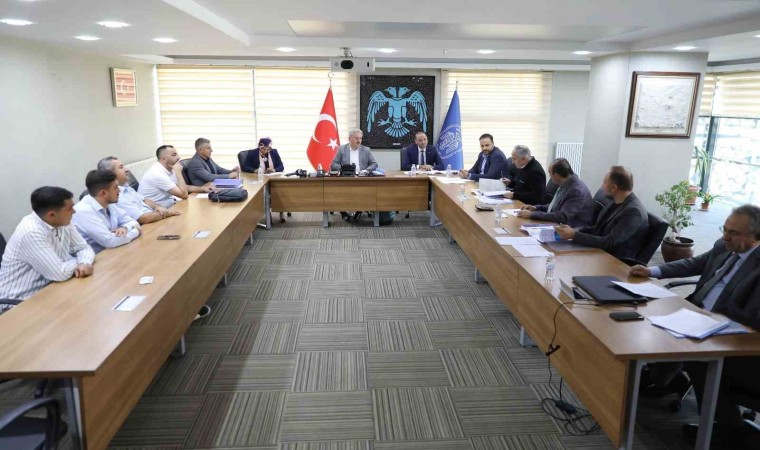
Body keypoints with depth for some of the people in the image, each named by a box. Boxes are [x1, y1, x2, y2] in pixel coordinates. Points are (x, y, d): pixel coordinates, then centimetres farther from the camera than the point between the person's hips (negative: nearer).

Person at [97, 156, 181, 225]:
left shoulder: (125, 187, 10)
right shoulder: (116, 197, -22)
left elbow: (144, 200, 18)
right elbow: (144, 218, -25)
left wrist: (157, 207, -4)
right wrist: (167, 213, -13)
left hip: (153, 222, 10)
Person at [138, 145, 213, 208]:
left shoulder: (168, 169, 5)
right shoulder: (158, 173, -23)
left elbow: (184, 188, 17)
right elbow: (184, 195, -24)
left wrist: (202, 188, 2)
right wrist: (178, 172, -19)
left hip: (167, 206, 9)